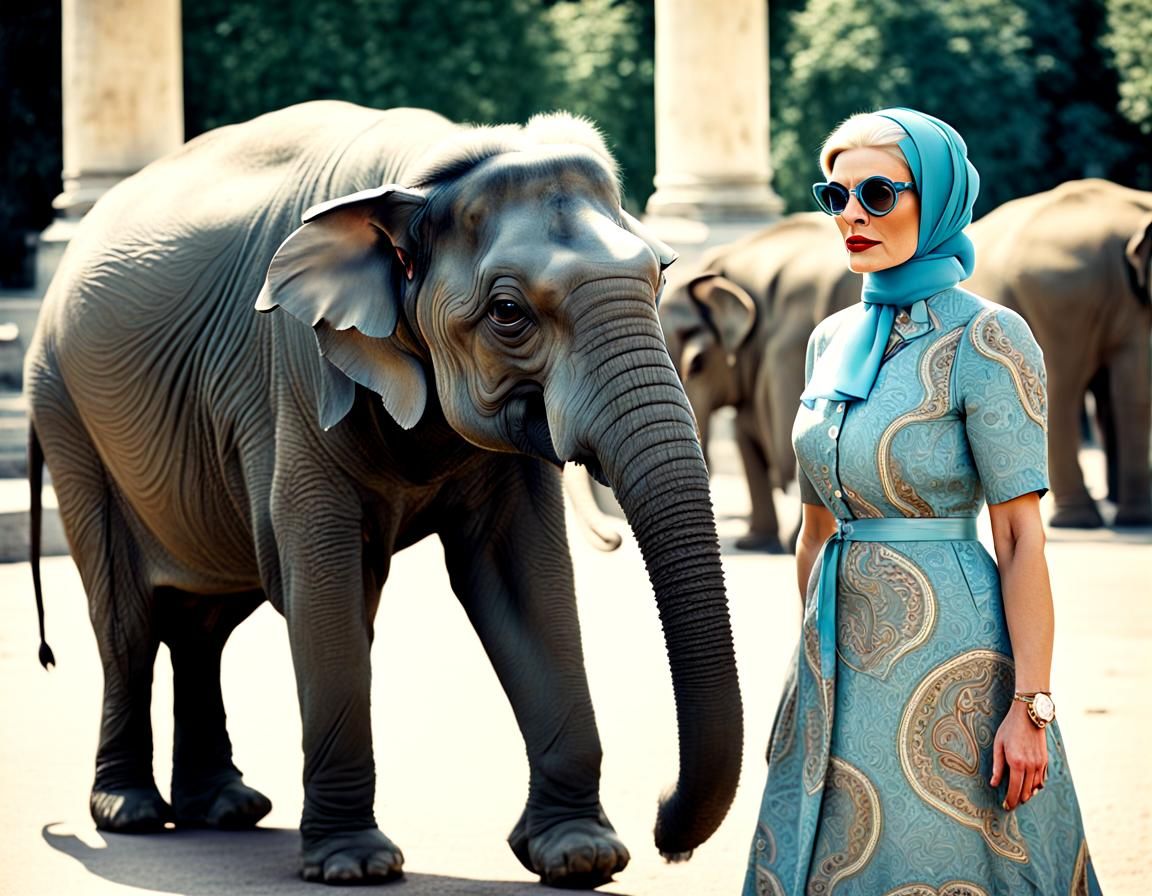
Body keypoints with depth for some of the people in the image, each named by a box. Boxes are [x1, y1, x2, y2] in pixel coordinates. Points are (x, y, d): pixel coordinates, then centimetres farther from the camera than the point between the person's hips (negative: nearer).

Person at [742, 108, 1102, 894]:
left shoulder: (985, 341, -10)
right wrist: (813, 664, 18)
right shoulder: (833, 340, 11)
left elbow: (1022, 535, -13)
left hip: (945, 646, -7)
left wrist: (1031, 705, -17)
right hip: (843, 650, 7)